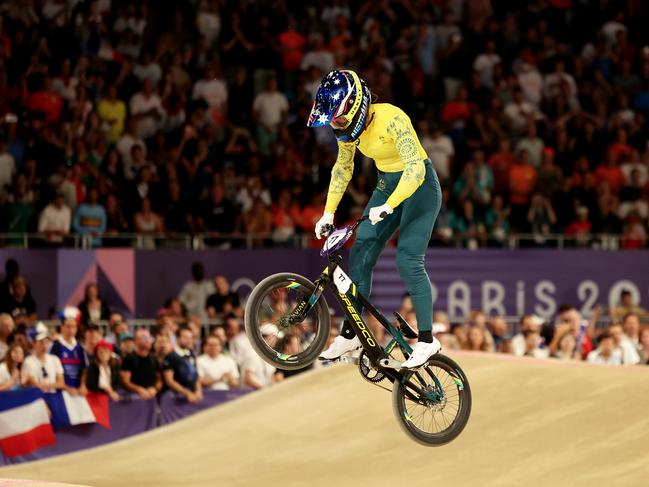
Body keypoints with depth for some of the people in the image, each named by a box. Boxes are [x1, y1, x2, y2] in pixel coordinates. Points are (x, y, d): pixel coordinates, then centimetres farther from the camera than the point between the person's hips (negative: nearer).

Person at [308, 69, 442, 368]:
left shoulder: (391, 120, -30)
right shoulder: (349, 127, -7)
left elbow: (415, 169, -35)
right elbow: (342, 169, 8)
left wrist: (388, 207, -43)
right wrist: (328, 214, 3)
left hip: (419, 186, -7)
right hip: (387, 184, 7)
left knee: (408, 260, -18)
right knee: (360, 255, -2)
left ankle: (427, 340, -10)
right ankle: (349, 335, 5)